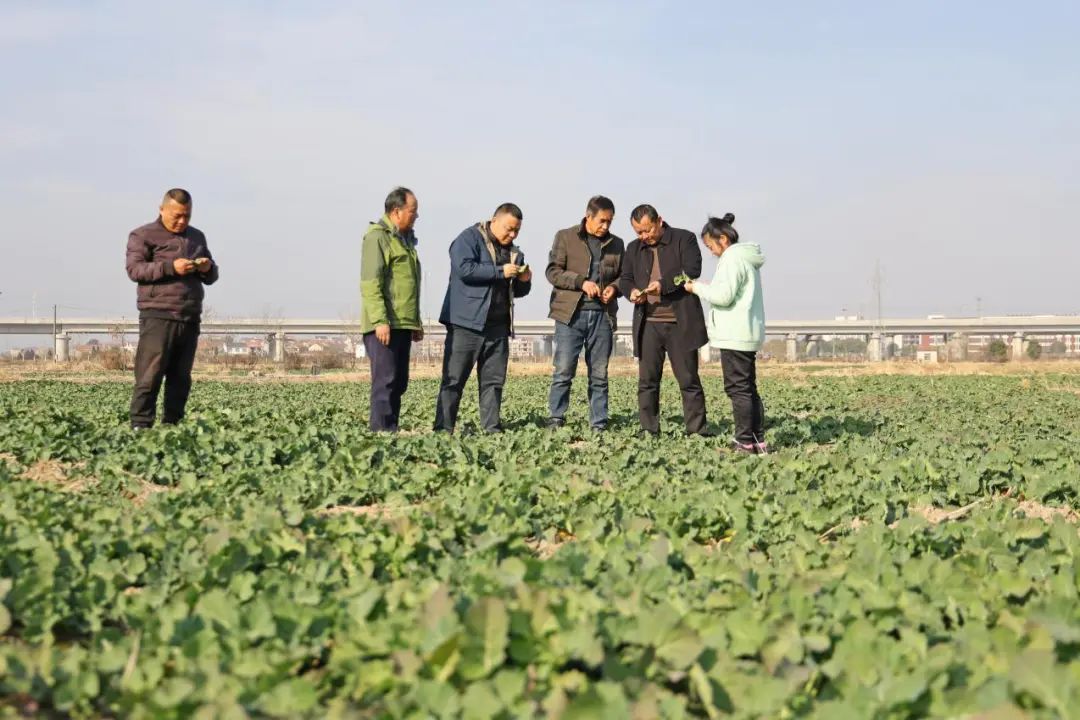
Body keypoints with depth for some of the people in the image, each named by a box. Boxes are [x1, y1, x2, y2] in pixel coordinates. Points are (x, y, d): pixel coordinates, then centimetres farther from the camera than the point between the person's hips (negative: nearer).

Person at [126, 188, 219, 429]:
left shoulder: (197, 237, 22)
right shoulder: (143, 235, 4)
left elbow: (212, 277, 27)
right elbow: (134, 269, -8)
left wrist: (208, 269, 2)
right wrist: (170, 267, -19)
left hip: (190, 318, 6)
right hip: (158, 316, -6)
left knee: (181, 377, 5)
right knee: (150, 375, -11)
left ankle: (172, 424, 9)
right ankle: (140, 425, -11)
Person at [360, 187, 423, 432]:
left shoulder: (405, 239, 22)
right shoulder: (377, 237, -7)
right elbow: (370, 283, -16)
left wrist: (416, 322, 24)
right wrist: (380, 321, -23)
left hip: (403, 324, 9)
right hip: (384, 325, -9)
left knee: (399, 382, 8)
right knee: (385, 380, -11)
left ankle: (391, 431, 11)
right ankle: (382, 431, -11)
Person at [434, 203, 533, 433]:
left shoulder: (514, 252, 19)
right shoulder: (469, 239, -3)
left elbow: (518, 291, 26)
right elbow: (464, 268, -19)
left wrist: (524, 281, 3)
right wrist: (500, 271, -17)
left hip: (498, 326, 7)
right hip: (466, 322, -7)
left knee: (494, 380, 6)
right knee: (454, 378, -5)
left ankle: (492, 428, 10)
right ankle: (443, 429, -5)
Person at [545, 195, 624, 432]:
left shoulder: (615, 244, 14)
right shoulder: (565, 237, 3)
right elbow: (553, 271, -3)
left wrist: (614, 287, -2)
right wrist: (582, 282, -15)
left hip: (603, 315, 3)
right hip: (571, 314, -3)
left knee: (599, 374, 6)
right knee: (563, 371, -5)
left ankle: (599, 424, 10)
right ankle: (555, 420, 1)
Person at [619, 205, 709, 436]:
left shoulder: (684, 239, 1)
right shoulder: (634, 249, 16)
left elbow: (692, 270, -11)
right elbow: (625, 279, 16)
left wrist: (664, 285, -23)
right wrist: (631, 291, -7)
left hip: (680, 323, -4)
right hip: (648, 323, 4)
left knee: (689, 379, 0)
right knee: (647, 380, 2)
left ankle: (696, 430, 4)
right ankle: (648, 431, 7)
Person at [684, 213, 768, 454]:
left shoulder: (732, 258, -13)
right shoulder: (747, 258, 18)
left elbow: (724, 296, -20)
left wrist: (698, 288, -7)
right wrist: (706, 288, 12)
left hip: (734, 336, -10)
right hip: (749, 334, 10)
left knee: (738, 388, -8)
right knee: (748, 388, 13)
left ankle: (745, 441, -9)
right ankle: (759, 440, 13)